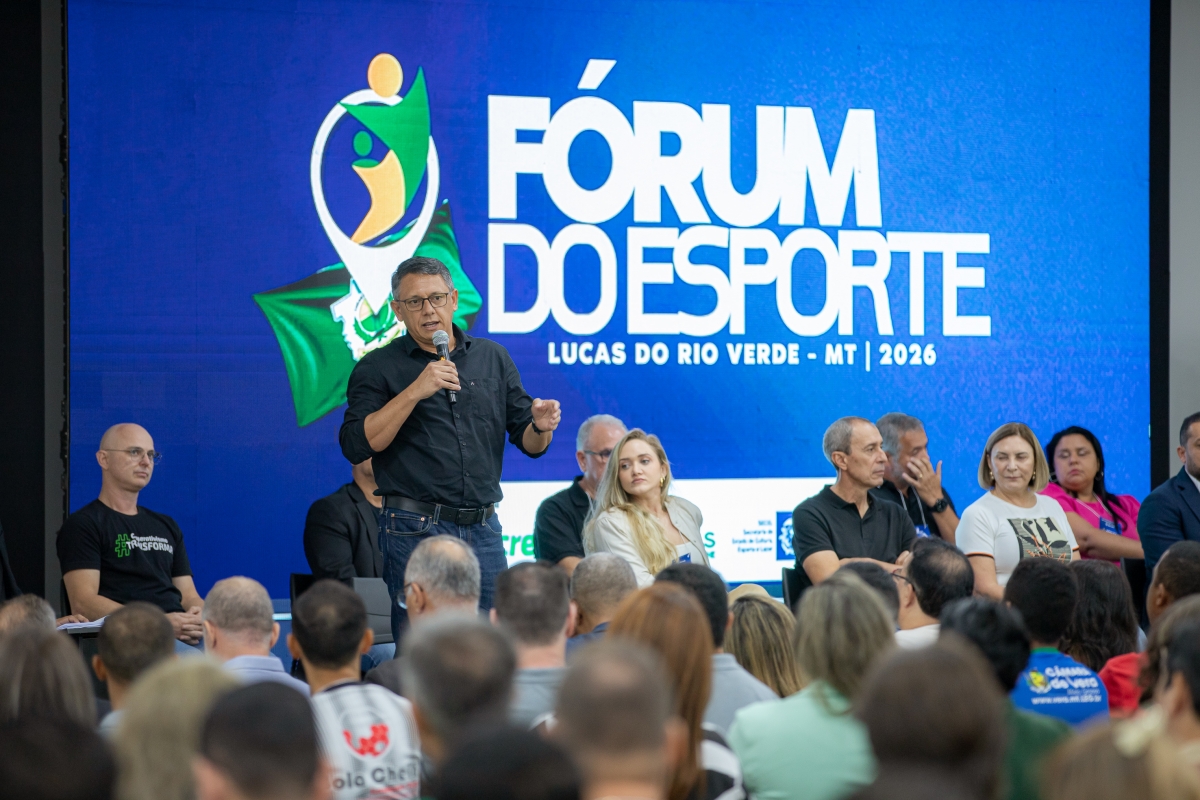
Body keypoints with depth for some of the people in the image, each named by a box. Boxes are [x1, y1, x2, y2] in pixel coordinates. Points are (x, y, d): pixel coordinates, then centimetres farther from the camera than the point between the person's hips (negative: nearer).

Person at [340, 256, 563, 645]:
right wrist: (414, 391, -17)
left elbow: (528, 443, 15)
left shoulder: (493, 358, 13)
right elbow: (356, 446, -11)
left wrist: (540, 427, -9)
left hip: (483, 529, 4)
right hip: (414, 529, -4)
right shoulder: (377, 368, 2)